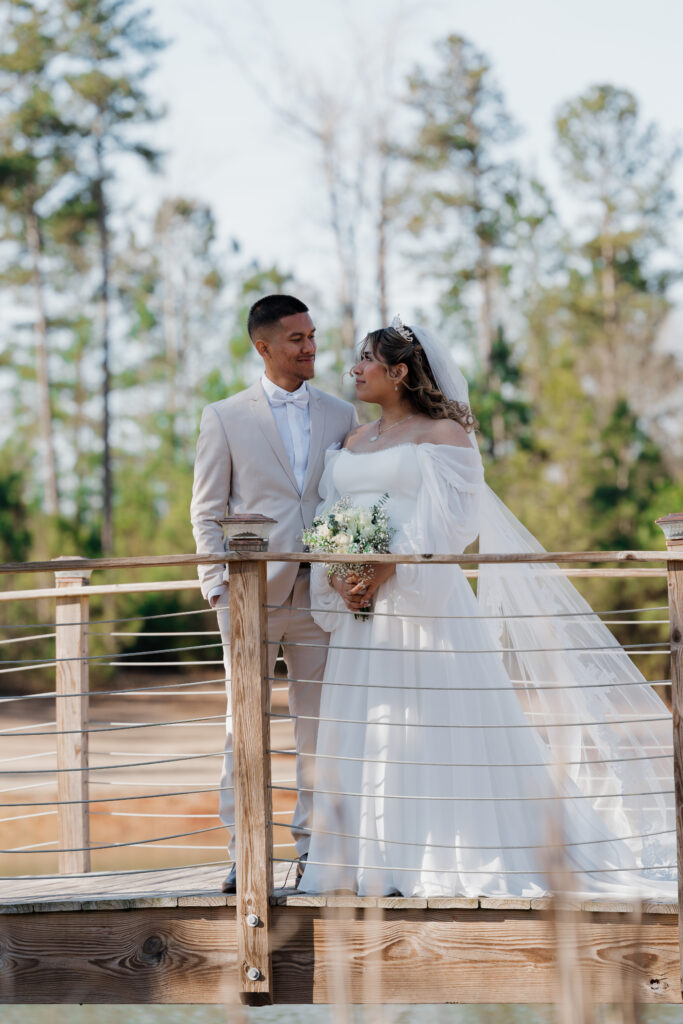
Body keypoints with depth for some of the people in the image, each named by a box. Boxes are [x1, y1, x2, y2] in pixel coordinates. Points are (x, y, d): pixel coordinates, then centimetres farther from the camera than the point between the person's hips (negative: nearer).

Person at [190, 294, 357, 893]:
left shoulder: (341, 417, 10)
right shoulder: (226, 417, 4)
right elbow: (207, 512, 4)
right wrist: (219, 585, -5)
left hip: (320, 591, 2)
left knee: (320, 725, 4)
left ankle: (315, 845, 12)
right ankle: (245, 854, 3)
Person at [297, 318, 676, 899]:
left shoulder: (443, 434, -2)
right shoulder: (353, 443, 18)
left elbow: (452, 519, -12)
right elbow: (328, 516, 13)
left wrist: (391, 569, -20)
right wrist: (336, 573, -6)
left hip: (423, 597, -6)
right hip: (361, 604, 6)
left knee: (443, 727, -6)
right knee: (369, 735, 3)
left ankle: (470, 859, -1)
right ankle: (388, 866, 6)